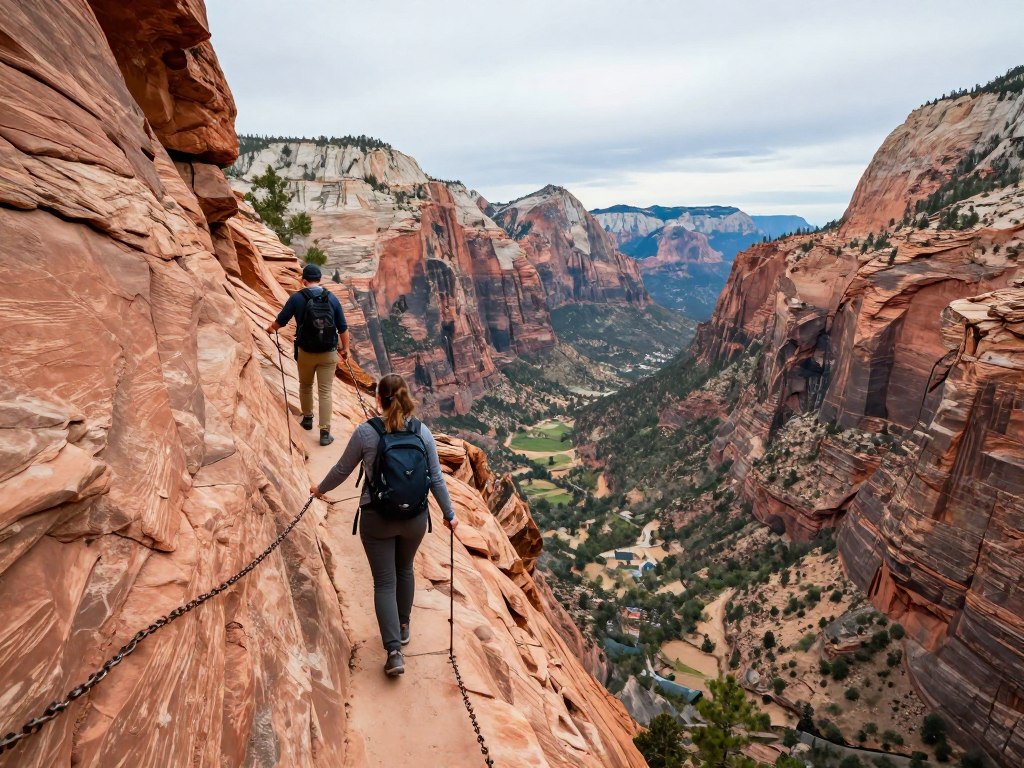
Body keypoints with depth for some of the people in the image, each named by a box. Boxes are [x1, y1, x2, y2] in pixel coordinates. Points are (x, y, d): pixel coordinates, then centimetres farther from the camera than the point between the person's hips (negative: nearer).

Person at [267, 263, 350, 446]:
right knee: (325, 392, 2)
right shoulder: (332, 298, -2)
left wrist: (271, 328, 28)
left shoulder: (297, 298, -5)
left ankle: (307, 418, 41)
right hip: (328, 353, 0)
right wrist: (346, 348, 14)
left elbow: (281, 320, 5)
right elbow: (342, 327, 0)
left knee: (305, 386, 24)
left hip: (305, 352, 0)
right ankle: (325, 432, 1)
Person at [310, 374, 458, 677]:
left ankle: (394, 652, 6)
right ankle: (403, 627, 43)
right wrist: (449, 514, 9)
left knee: (384, 582, 10)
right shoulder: (422, 432, -9)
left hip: (377, 518, -2)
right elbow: (436, 478, -3)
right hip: (415, 517, 3)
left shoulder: (365, 432, -14)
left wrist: (321, 488, 20)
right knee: (404, 570, 26)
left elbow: (342, 469, -1)